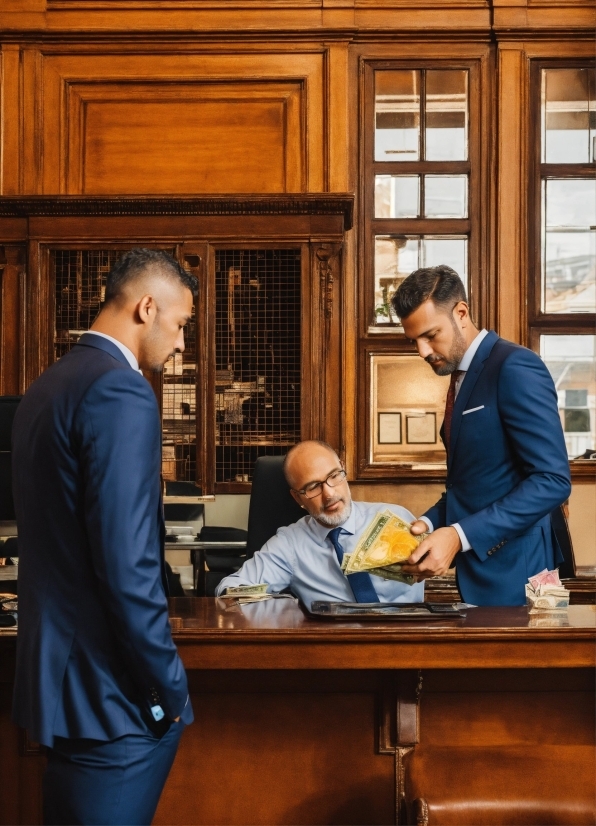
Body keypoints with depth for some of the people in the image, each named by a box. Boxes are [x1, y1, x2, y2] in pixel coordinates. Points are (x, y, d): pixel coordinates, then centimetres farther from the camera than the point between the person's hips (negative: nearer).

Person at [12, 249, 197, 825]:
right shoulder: (121, 392, -18)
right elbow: (127, 567, -23)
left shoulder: (47, 385, 11)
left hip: (57, 670, 9)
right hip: (107, 689, -9)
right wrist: (169, 690, -12)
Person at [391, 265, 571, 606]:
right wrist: (431, 522, 2)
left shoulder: (515, 367, -14)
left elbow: (552, 481, -21)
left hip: (512, 572, -8)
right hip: (478, 569, 8)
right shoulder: (463, 377, 14)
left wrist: (460, 535, -25)